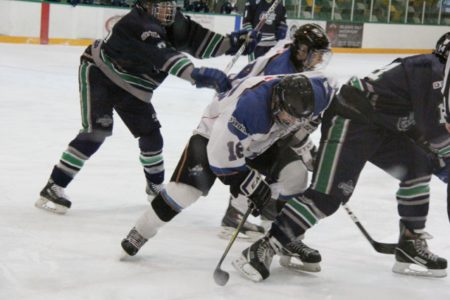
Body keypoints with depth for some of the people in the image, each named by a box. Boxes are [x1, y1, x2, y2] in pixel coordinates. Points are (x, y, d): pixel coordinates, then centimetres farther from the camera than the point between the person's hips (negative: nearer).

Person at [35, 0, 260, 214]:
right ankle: (54, 188, -15)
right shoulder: (137, 24, -35)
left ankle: (155, 186, 31)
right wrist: (197, 74, -59)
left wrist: (233, 42, -21)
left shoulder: (173, 23, -8)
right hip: (99, 74, -8)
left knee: (151, 134, 8)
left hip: (130, 88, 8)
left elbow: (197, 40, -7)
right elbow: (165, 57, -47)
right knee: (97, 131, -19)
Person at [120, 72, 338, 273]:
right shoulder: (246, 105, -44)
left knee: (294, 172, -12)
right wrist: (252, 186, -27)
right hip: (216, 135, -5)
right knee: (188, 185, -18)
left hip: (262, 142, 6)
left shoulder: (305, 92, -29)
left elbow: (328, 84, -2)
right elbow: (223, 157, -37)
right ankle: (141, 231, 3)